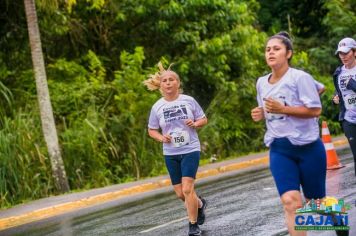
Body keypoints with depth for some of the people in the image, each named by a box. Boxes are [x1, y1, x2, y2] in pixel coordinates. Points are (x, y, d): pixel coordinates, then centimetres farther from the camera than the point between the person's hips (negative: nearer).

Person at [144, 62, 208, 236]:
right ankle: (200, 204, 40)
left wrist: (195, 124, -16)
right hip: (170, 154, 3)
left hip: (190, 150, -3)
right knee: (180, 193, 8)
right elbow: (152, 130, 9)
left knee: (187, 189, -16)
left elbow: (203, 119, 6)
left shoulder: (188, 101, -5)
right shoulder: (157, 107, -2)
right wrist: (161, 138, -11)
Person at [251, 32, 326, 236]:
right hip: (279, 149, 4)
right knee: (290, 201, -15)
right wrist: (260, 114, 1)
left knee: (315, 201, 8)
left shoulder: (300, 77, -12)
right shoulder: (261, 83, 9)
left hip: (308, 146, -4)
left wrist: (283, 109, -23)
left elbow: (315, 110, -16)